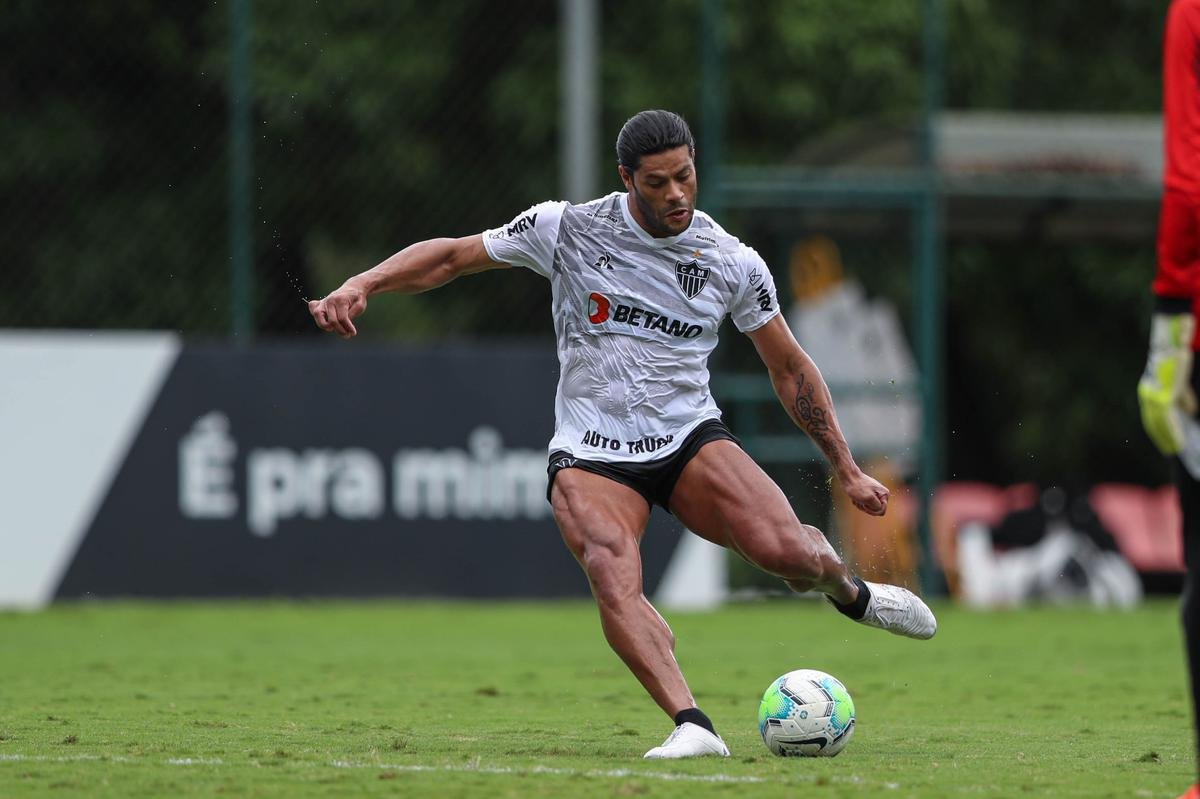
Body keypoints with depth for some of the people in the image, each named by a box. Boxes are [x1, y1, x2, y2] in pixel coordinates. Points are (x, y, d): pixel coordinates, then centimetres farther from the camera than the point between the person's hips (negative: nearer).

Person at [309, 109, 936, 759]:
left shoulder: (734, 263, 1)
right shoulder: (568, 229, -4)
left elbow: (790, 369, 12)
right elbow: (453, 255, 2)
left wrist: (847, 470, 15)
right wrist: (360, 284, -13)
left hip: (691, 438, 1)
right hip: (591, 455, -1)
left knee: (785, 550, -23)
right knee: (613, 578, -32)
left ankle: (847, 590, 13)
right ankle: (692, 727, -41)